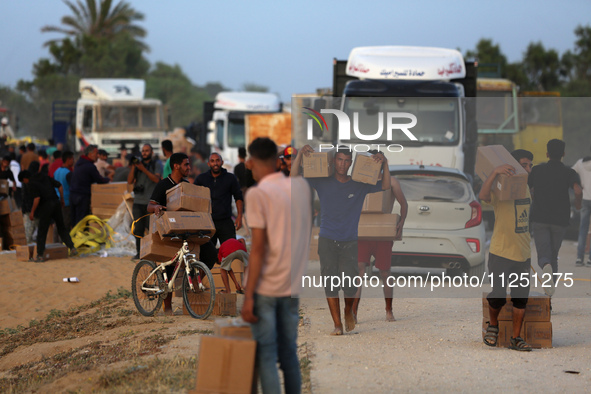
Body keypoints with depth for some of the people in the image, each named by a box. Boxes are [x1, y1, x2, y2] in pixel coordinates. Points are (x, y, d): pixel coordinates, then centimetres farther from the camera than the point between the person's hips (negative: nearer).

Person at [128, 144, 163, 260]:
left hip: (151, 202, -3)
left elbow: (156, 179, -10)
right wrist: (133, 167, -5)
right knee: (138, 228, 0)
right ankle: (139, 252, 8)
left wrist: (143, 169, -15)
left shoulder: (157, 164, 6)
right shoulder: (138, 164, 15)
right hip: (138, 201, 3)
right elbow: (130, 181, 7)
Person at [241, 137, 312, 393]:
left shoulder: (258, 194, -11)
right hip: (293, 285, 5)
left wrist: (248, 296, -12)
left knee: (266, 355, -2)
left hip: (266, 286, -5)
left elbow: (258, 248, -14)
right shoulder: (302, 186, 5)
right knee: (289, 353, 13)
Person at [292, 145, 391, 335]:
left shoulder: (359, 185, 4)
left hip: (349, 242, 0)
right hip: (327, 240, 0)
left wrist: (384, 164, -14)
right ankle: (337, 325, 1)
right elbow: (295, 176, -1)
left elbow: (385, 186, 0)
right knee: (330, 283, -6)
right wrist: (300, 154, -15)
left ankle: (348, 311, 21)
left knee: (350, 284, -11)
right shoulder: (323, 183, 3)